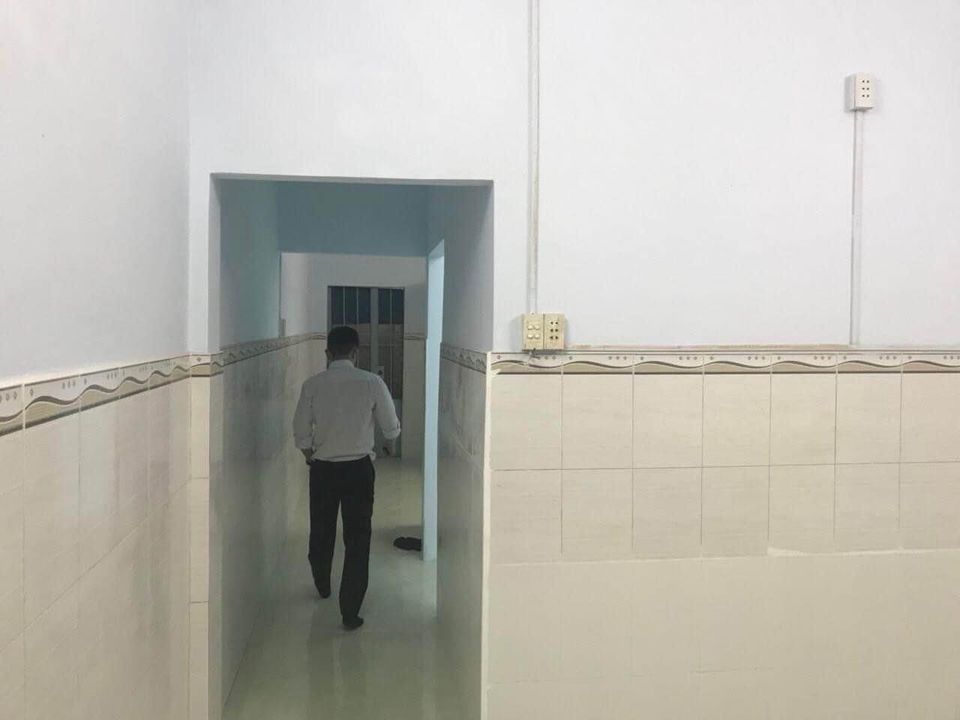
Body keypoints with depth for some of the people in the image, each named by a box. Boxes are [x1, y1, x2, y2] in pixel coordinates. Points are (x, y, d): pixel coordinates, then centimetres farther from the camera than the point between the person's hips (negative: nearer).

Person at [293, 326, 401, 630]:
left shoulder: (312, 385, -6)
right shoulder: (372, 383, -10)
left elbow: (301, 433, -2)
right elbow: (392, 430, -3)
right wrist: (388, 438, 20)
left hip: (323, 469, 2)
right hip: (359, 469, -2)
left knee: (321, 532, 22)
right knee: (357, 539, 5)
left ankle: (322, 587, 45)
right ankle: (350, 612, 5)